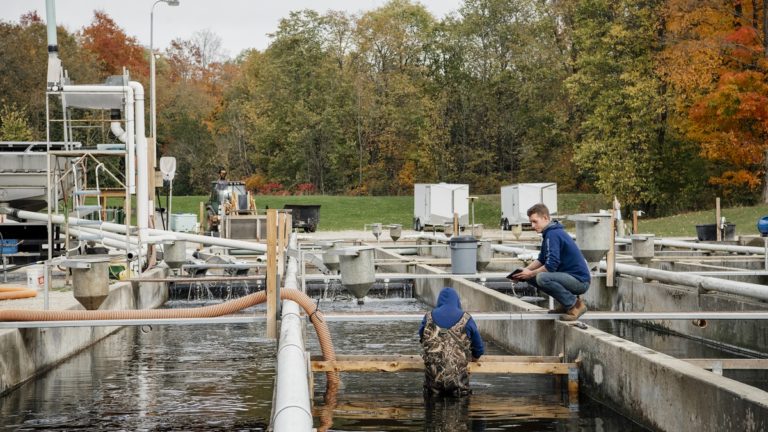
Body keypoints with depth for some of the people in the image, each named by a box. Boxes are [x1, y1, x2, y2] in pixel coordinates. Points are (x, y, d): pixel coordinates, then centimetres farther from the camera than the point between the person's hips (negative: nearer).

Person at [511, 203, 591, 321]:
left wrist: (530, 273, -10)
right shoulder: (550, 232, 14)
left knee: (542, 278, -32)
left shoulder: (552, 234, -18)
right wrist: (525, 271, 7)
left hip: (580, 281, -10)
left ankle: (575, 305, -13)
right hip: (570, 277, 10)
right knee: (531, 278, 9)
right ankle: (567, 303, 12)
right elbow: (541, 260, 23)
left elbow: (551, 266, -24)